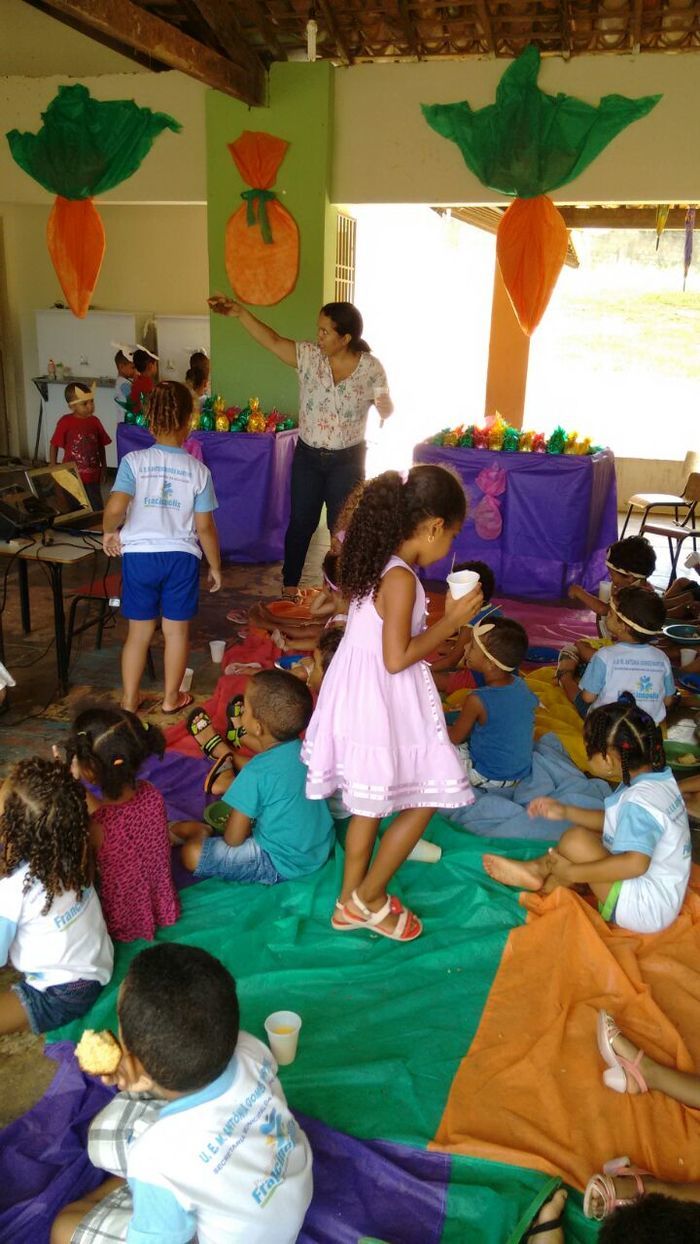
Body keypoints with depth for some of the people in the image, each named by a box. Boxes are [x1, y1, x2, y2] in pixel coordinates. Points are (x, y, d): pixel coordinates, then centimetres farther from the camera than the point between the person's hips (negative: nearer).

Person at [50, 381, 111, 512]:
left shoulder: (95, 421, 0)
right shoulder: (65, 422, -11)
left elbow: (101, 446, 9)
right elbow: (54, 446, -5)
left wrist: (103, 467, 10)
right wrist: (53, 470, -5)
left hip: (92, 476, 3)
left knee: (97, 511, 9)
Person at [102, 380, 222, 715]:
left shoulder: (134, 461, -8)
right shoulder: (198, 470, -5)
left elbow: (115, 508, -21)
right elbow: (205, 527, -4)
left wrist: (109, 532, 0)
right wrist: (215, 565, 8)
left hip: (139, 555, 0)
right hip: (182, 556, 0)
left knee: (139, 631, 12)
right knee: (176, 630, 12)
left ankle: (129, 701, 21)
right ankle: (171, 698, 25)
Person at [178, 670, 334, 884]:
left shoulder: (255, 773, -27)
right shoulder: (302, 750, -8)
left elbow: (233, 839, -17)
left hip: (285, 865, -8)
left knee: (192, 854, -7)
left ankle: (201, 832, 19)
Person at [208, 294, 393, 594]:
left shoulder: (371, 367, -9)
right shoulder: (309, 356, -6)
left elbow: (386, 408, 0)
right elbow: (271, 340, -10)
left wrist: (386, 406, -24)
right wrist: (239, 312, -20)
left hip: (347, 461, -2)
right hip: (308, 456, 2)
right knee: (301, 523, 10)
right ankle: (289, 584, 25)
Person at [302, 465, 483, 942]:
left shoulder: (377, 565, 7)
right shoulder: (401, 578, -22)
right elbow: (397, 658, -23)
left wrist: (447, 621, 14)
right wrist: (451, 620, -16)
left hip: (364, 695, 10)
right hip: (383, 702, -9)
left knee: (370, 805, 20)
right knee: (425, 800, 7)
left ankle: (352, 903, 33)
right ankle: (368, 897, 19)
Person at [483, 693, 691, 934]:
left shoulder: (638, 802, -27)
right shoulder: (658, 778, 3)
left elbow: (634, 863, -38)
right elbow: (614, 823, 16)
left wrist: (571, 873, -29)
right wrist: (565, 812, 11)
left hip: (644, 910, -10)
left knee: (576, 839, -16)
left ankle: (536, 869, 9)